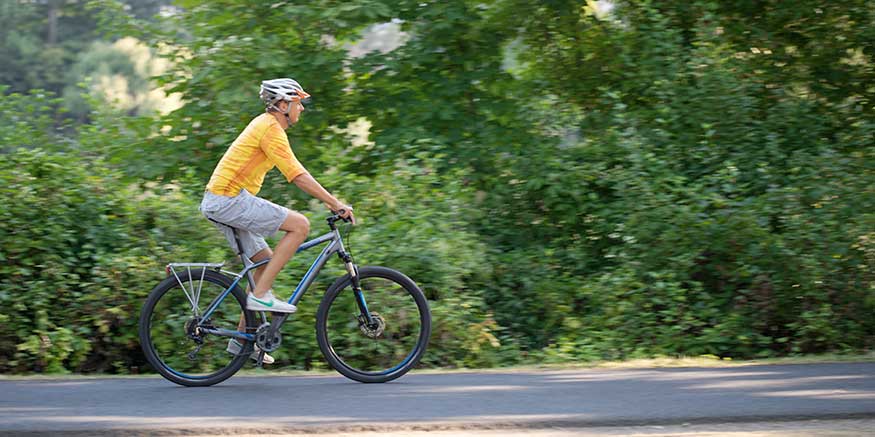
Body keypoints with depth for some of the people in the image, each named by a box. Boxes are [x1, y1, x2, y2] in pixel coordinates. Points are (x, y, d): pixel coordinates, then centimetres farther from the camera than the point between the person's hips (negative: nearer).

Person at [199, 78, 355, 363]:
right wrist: (336, 204, -17)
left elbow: (297, 174, 25)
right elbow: (297, 176, -18)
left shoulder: (264, 124, 20)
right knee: (300, 225, -13)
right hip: (230, 200, -11)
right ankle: (260, 294, -12)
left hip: (218, 203, 11)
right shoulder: (270, 128, -12)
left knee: (266, 262, 15)